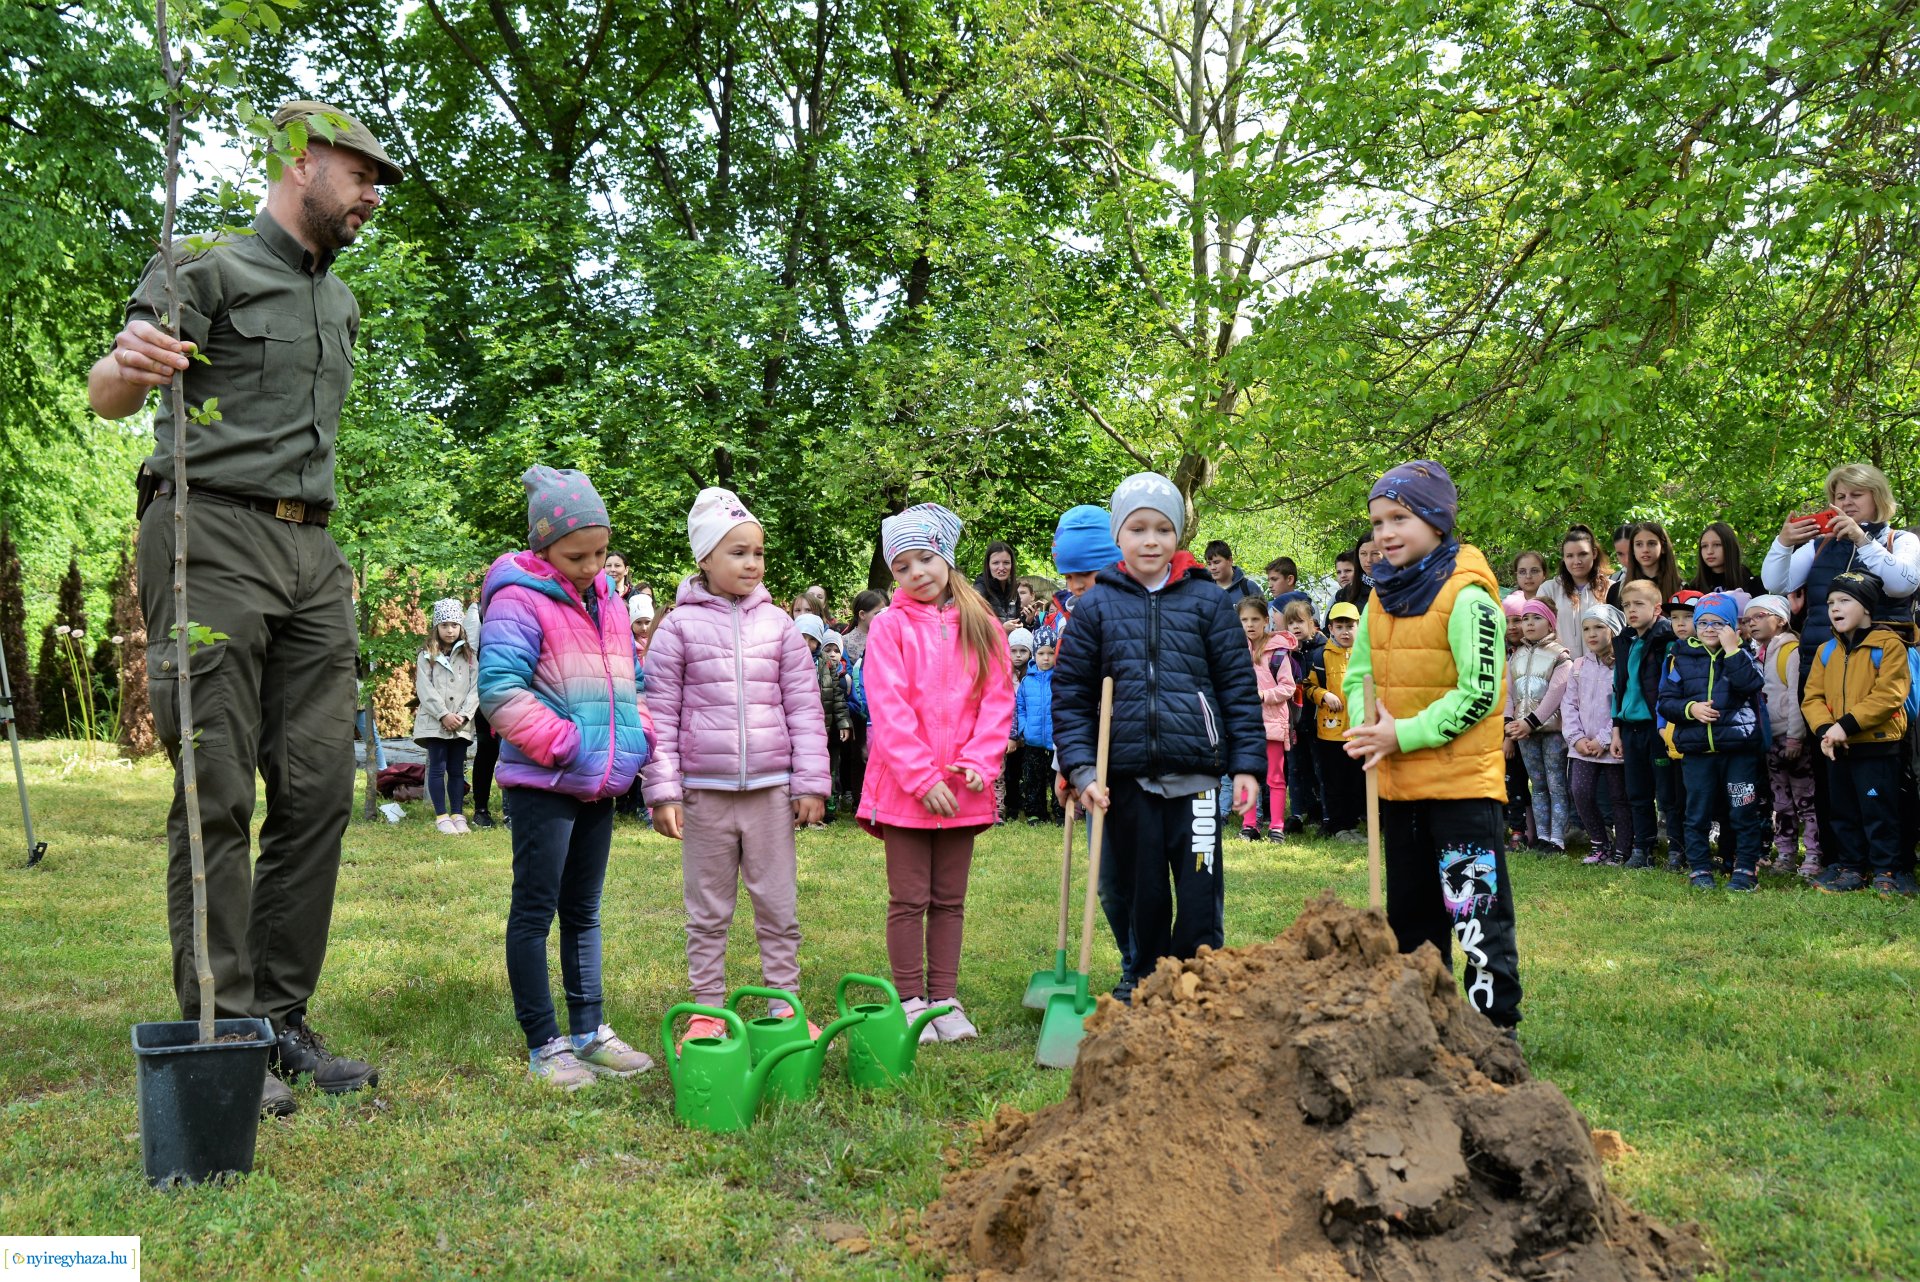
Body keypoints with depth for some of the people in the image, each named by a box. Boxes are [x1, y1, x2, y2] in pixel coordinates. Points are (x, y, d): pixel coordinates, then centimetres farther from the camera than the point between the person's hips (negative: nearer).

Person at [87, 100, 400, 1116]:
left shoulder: (340, 302, 23)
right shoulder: (209, 267, 0)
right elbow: (106, 397, -10)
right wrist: (132, 364, -34)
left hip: (309, 551, 7)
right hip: (211, 539, -7)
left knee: (319, 785, 1)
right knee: (218, 791, -8)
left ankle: (280, 1021, 9)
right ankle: (219, 1034, -2)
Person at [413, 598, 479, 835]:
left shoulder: (468, 656, 9)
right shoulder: (426, 656, 3)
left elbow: (475, 688, 2)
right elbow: (425, 690, -6)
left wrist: (463, 715, -11)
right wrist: (444, 715, -14)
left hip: (461, 724, 2)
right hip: (434, 722, -2)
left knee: (457, 770, 7)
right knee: (437, 769, 1)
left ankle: (458, 815, 12)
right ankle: (441, 817, 6)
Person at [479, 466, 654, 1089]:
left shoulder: (609, 604, 14)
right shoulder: (518, 602, -11)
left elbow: (629, 683, 24)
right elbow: (501, 691, -19)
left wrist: (638, 737, 7)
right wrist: (564, 745, -21)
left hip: (602, 784, 8)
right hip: (543, 783, -8)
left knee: (584, 911, 15)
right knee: (535, 910, 0)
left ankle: (589, 1032, 25)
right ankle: (544, 1045, 7)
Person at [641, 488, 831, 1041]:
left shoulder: (778, 624, 5)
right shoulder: (680, 626, -1)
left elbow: (805, 707, 5)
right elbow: (660, 715, -1)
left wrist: (811, 783, 1)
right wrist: (662, 791, -6)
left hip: (770, 790, 2)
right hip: (705, 791, -1)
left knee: (779, 906, 8)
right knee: (707, 912, 10)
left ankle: (785, 1004, 20)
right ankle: (706, 1010, 20)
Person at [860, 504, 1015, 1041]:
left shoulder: (982, 625, 5)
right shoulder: (890, 625, -4)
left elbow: (998, 699, 2)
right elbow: (888, 709, -10)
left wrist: (978, 762, -12)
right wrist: (922, 778, -16)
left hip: (963, 789, 3)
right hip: (903, 787, -3)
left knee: (950, 899, 12)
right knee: (909, 899, 5)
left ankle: (945, 999, 21)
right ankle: (911, 1002, 14)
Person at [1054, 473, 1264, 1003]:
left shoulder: (1207, 599, 4)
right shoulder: (1096, 605, 4)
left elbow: (1239, 686, 5)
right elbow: (1070, 694, 5)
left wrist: (1247, 763, 0)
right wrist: (1080, 767, -5)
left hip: (1195, 771, -1)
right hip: (1126, 776, 1)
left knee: (1200, 891, 0)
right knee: (1142, 890, 11)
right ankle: (1144, 978, 29)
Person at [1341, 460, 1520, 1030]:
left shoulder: (1467, 596, -14)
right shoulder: (1383, 596, 8)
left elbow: (1479, 694, -18)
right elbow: (1358, 673, 15)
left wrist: (1404, 734, -19)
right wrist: (1368, 729, -5)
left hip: (1462, 781, -8)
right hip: (1398, 785, 8)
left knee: (1477, 913, -4)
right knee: (1410, 915, 18)